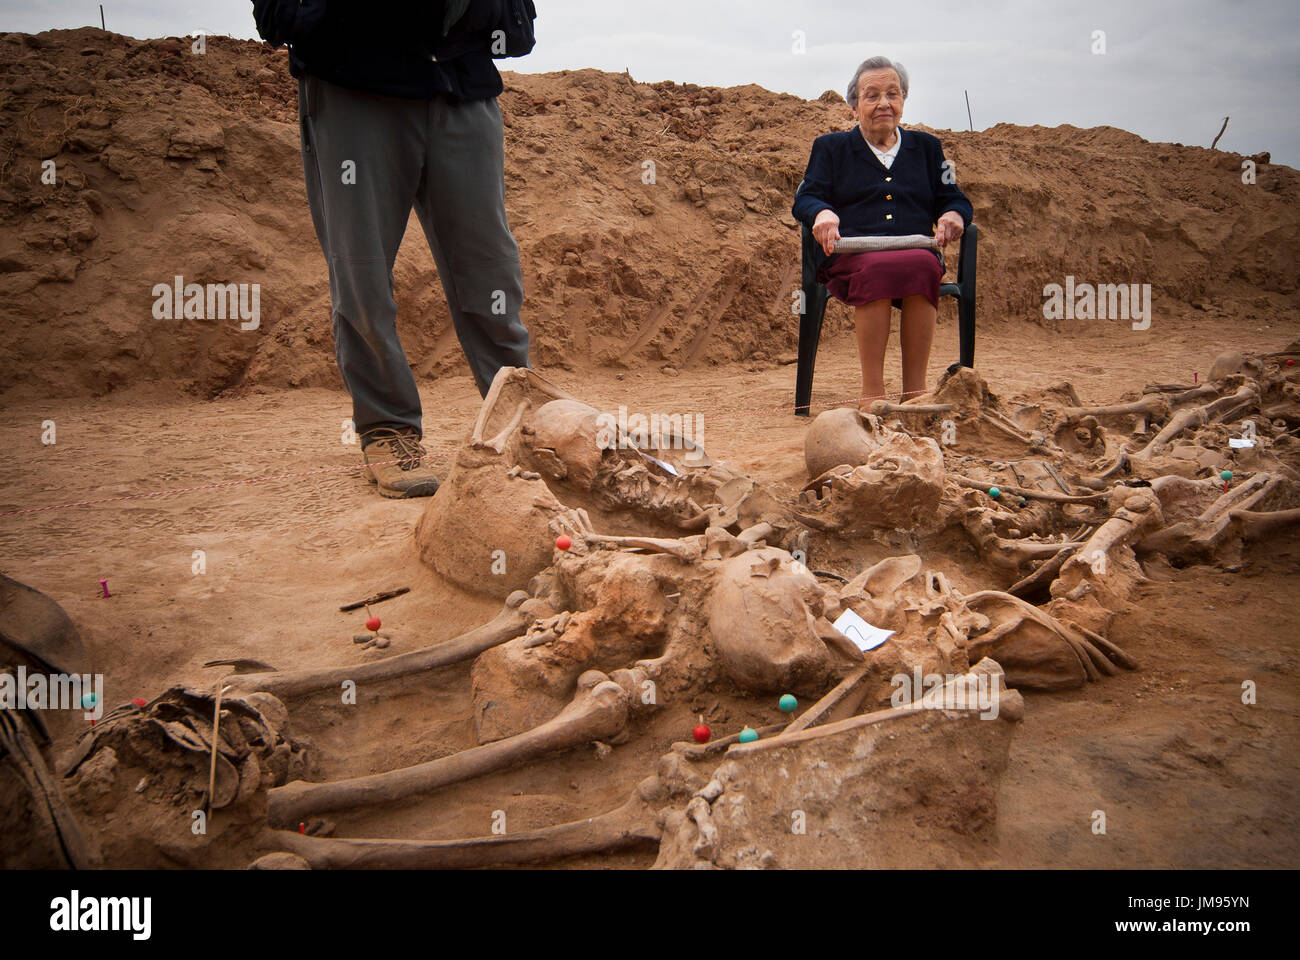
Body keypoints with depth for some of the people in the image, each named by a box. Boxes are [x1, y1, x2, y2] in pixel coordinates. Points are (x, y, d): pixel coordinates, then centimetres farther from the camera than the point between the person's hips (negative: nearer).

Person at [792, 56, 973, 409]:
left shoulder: (927, 147, 29)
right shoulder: (830, 147, 23)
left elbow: (955, 200, 23)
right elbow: (805, 198, 10)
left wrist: (953, 216, -3)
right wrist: (823, 213, -15)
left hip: (917, 254, 2)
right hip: (850, 256, -2)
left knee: (923, 266, -37)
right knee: (878, 269, -39)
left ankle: (915, 391, -34)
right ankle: (872, 393, -37)